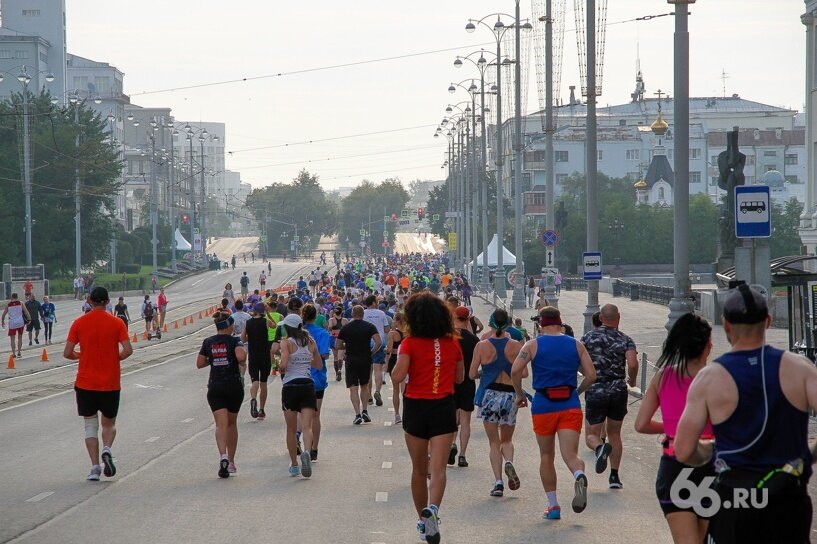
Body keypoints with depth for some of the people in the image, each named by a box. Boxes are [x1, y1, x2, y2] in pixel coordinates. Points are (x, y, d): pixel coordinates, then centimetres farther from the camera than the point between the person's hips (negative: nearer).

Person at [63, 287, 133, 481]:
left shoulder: (79, 323, -2)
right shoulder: (117, 323, -3)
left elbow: (67, 353, -4)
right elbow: (127, 350, -12)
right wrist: (114, 359, 7)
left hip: (85, 383, 0)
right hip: (110, 383, 0)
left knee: (90, 425, 7)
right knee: (109, 424, 15)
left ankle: (95, 467, -3)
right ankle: (106, 449, -14)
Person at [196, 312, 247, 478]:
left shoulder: (208, 342, 5)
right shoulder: (234, 341, -5)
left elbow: (199, 363, 8)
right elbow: (240, 356, -23)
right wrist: (242, 364, -3)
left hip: (215, 387, 1)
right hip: (234, 386, -1)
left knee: (221, 424, -8)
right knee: (231, 423, 16)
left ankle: (223, 456, -33)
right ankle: (231, 461, 23)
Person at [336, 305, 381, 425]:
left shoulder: (345, 328, 1)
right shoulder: (370, 327, 0)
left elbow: (338, 346, 3)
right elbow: (378, 342, -12)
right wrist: (372, 352, 3)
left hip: (351, 360, -1)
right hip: (366, 360, 1)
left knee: (353, 388, -1)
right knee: (364, 385, 19)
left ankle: (357, 414, -12)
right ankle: (365, 411, 12)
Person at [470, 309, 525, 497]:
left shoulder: (482, 346, -4)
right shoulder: (516, 346, -3)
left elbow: (472, 374, -3)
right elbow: (524, 373, -5)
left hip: (489, 395, -1)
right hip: (510, 395, 1)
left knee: (494, 442, 7)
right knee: (507, 440, 16)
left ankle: (498, 481, -4)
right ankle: (509, 462, -15)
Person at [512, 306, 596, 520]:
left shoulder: (533, 345, 2)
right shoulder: (576, 345, 8)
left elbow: (516, 370, -11)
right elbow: (591, 375, 4)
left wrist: (520, 394, 4)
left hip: (543, 406, -1)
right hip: (571, 406, 1)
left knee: (546, 456, 14)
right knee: (570, 454, -7)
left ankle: (553, 505, 14)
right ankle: (579, 476, -41)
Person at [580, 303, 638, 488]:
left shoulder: (589, 336, 0)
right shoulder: (625, 340, -3)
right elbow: (633, 364, -17)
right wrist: (632, 381, 3)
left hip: (594, 391, -1)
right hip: (618, 391, 1)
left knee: (591, 435, 6)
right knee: (615, 433, 17)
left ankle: (600, 448, -30)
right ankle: (614, 476, 12)